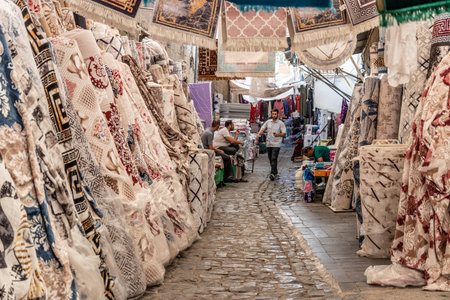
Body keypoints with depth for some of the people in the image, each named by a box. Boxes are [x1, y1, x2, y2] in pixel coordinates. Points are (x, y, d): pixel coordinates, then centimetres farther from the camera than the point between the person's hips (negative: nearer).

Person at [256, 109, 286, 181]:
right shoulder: (268, 122, 11)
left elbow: (284, 133, -5)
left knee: (274, 159, -15)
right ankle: (275, 172, 26)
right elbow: (262, 129, 12)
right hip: (269, 144, 5)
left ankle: (273, 173, -20)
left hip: (276, 144, -5)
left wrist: (278, 135, -24)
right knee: (271, 159, 11)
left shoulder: (281, 123, -1)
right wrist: (258, 134, -8)